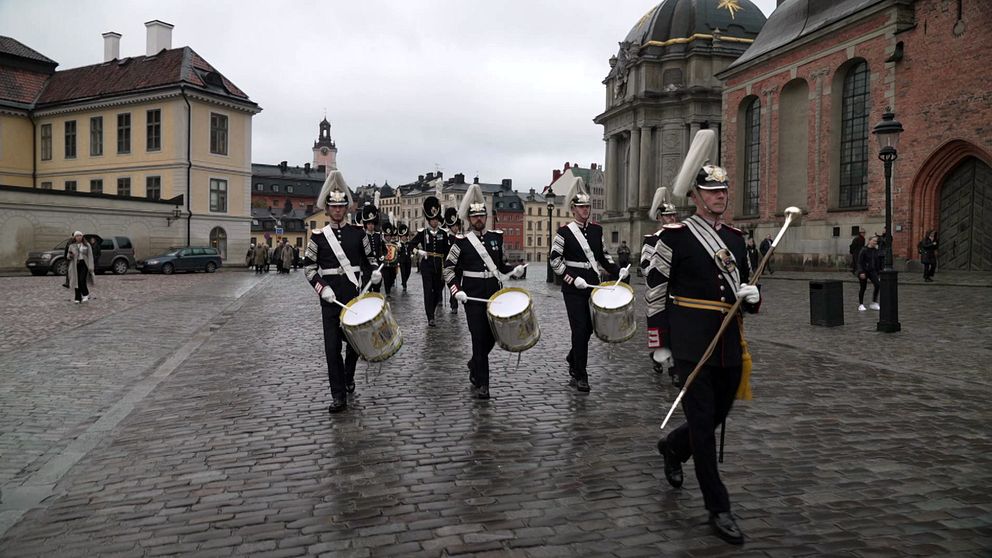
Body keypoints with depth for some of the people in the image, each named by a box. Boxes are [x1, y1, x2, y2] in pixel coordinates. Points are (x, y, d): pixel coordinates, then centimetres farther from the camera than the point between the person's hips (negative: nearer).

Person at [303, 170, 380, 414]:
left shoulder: (358, 233, 3)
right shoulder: (318, 236, 1)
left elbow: (369, 260, 12)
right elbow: (308, 268, 2)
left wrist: (374, 273, -10)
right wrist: (322, 289, -12)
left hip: (354, 295, 1)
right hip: (330, 298, -1)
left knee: (355, 341, 10)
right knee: (332, 346, -2)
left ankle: (348, 377, 39)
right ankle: (338, 395, 6)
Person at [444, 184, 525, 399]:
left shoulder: (496, 237, 8)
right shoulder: (461, 241, -4)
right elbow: (448, 267, 1)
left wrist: (513, 270, 1)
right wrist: (456, 290, -11)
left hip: (494, 293, 4)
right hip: (473, 296, -4)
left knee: (492, 335, 9)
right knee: (479, 338, -5)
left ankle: (475, 364, 39)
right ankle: (481, 384, 3)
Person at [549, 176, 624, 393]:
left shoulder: (597, 230, 9)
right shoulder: (564, 233, -6)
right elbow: (555, 260, -7)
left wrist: (617, 271, 7)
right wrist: (573, 279, -16)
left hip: (593, 285, 5)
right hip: (573, 289, -5)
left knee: (588, 327, 11)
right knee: (580, 329, -7)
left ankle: (572, 359, 37)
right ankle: (580, 376, 1)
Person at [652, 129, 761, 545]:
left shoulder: (735, 237, 11)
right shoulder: (675, 236, -7)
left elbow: (745, 294, 19)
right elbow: (657, 290, -3)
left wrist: (751, 296, -5)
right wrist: (661, 342, -2)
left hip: (730, 346, 6)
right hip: (693, 346, -6)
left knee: (717, 415, 16)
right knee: (703, 422, -1)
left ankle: (672, 448, 46)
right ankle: (718, 509, 10)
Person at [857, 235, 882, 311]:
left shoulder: (876, 250, 5)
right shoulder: (864, 250, -11)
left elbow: (878, 261, 14)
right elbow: (859, 262, -13)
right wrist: (861, 272, -20)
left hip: (872, 271, 4)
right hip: (864, 271, -4)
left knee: (877, 285, -13)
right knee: (863, 288, 4)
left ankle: (874, 303, 0)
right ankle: (861, 305, 16)